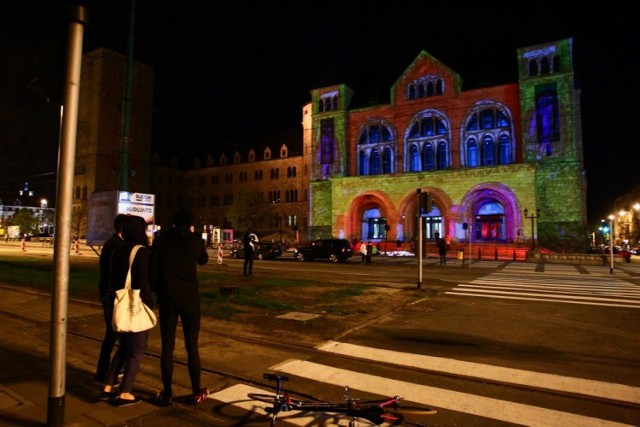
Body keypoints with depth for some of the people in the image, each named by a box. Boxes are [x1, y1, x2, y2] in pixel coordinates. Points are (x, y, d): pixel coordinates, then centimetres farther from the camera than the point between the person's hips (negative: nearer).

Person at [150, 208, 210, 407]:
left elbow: (153, 272, -2)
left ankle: (167, 394, 17)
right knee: (192, 346, 8)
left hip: (167, 299, 1)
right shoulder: (196, 241, -2)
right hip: (190, 299, 0)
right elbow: (204, 260, 18)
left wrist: (159, 292, 13)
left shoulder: (160, 241, -1)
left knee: (167, 347, 10)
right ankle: (196, 392, 16)